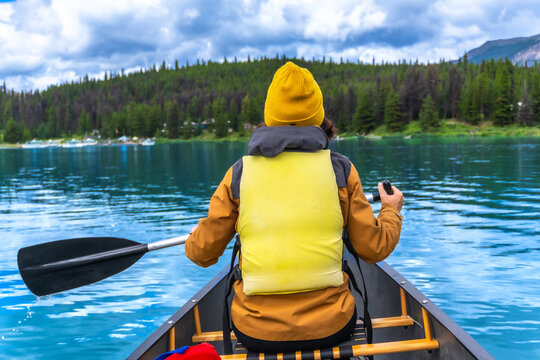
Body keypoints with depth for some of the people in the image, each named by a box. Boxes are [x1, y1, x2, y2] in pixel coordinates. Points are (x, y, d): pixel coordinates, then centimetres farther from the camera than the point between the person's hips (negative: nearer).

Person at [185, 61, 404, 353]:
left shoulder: (239, 173, -4)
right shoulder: (339, 168, -5)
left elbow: (200, 254, 2)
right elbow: (375, 248, 1)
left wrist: (198, 238, 26)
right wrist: (391, 210, 21)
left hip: (257, 333, 0)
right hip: (330, 328, 0)